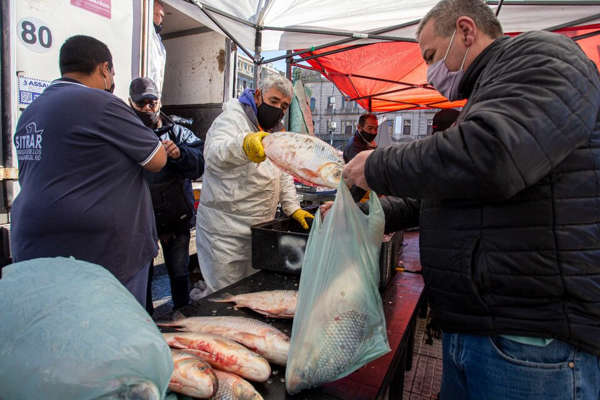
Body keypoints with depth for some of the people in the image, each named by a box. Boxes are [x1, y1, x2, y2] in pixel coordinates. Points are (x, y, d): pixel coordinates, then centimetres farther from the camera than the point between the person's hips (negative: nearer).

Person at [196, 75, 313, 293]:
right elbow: (214, 155, -29)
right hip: (225, 232, -7)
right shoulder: (233, 118, -9)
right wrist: (244, 145, -50)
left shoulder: (275, 131, 16)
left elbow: (284, 174, 20)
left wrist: (293, 208, 8)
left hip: (259, 230, 7)